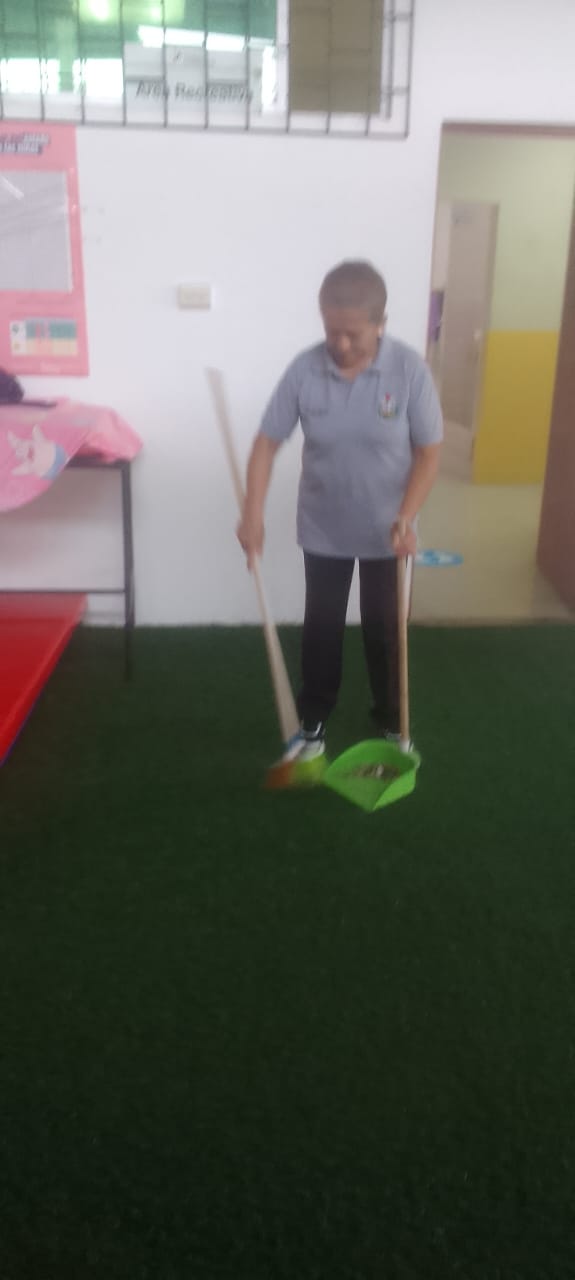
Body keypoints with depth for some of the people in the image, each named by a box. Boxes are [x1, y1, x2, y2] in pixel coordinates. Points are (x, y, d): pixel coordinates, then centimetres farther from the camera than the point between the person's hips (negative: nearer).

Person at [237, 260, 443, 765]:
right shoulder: (304, 369, -13)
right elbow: (267, 442, -8)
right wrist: (253, 513, -18)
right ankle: (313, 722, 32)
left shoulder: (410, 369, -16)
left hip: (386, 532, -1)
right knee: (321, 627, 12)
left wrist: (406, 519, -19)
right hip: (322, 530, 1)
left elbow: (429, 451, -10)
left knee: (385, 628, 12)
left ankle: (393, 723, 34)